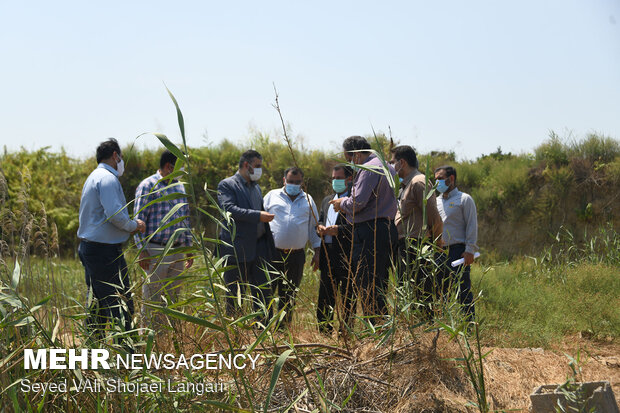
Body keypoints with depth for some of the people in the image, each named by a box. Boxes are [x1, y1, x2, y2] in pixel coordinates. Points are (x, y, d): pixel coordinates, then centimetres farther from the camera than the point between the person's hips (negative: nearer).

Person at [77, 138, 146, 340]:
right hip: (105, 251, -11)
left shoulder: (93, 177, 19)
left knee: (97, 302, 14)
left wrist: (130, 225, 16)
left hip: (88, 247, 11)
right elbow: (114, 214, -23)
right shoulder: (108, 178, -13)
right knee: (121, 304, -9)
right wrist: (134, 226, -6)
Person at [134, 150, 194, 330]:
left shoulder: (179, 187, 16)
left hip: (178, 250, 7)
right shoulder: (148, 186, -7)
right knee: (152, 299, -4)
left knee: (173, 297, 9)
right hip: (156, 251, -7)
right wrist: (143, 250, -15)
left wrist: (189, 247, 18)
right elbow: (139, 219, -10)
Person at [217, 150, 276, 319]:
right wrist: (258, 215, -24)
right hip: (237, 249, -7)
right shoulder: (227, 185, -4)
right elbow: (229, 209, -19)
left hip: (259, 248, 7)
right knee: (233, 294, 1)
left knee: (263, 291, 5)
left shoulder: (256, 187, 20)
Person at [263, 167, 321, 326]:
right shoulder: (272, 196, 8)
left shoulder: (308, 200, 15)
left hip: (296, 256, 2)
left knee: (289, 296, 7)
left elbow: (313, 227, 18)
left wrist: (317, 252, 11)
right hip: (273, 253, -2)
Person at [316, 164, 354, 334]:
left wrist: (339, 230, -23)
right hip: (328, 257, 8)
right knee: (324, 298, 10)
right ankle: (323, 332, 16)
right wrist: (321, 227, 3)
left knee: (347, 299, -3)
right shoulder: (327, 201, 22)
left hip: (346, 257, -8)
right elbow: (320, 220, 25)